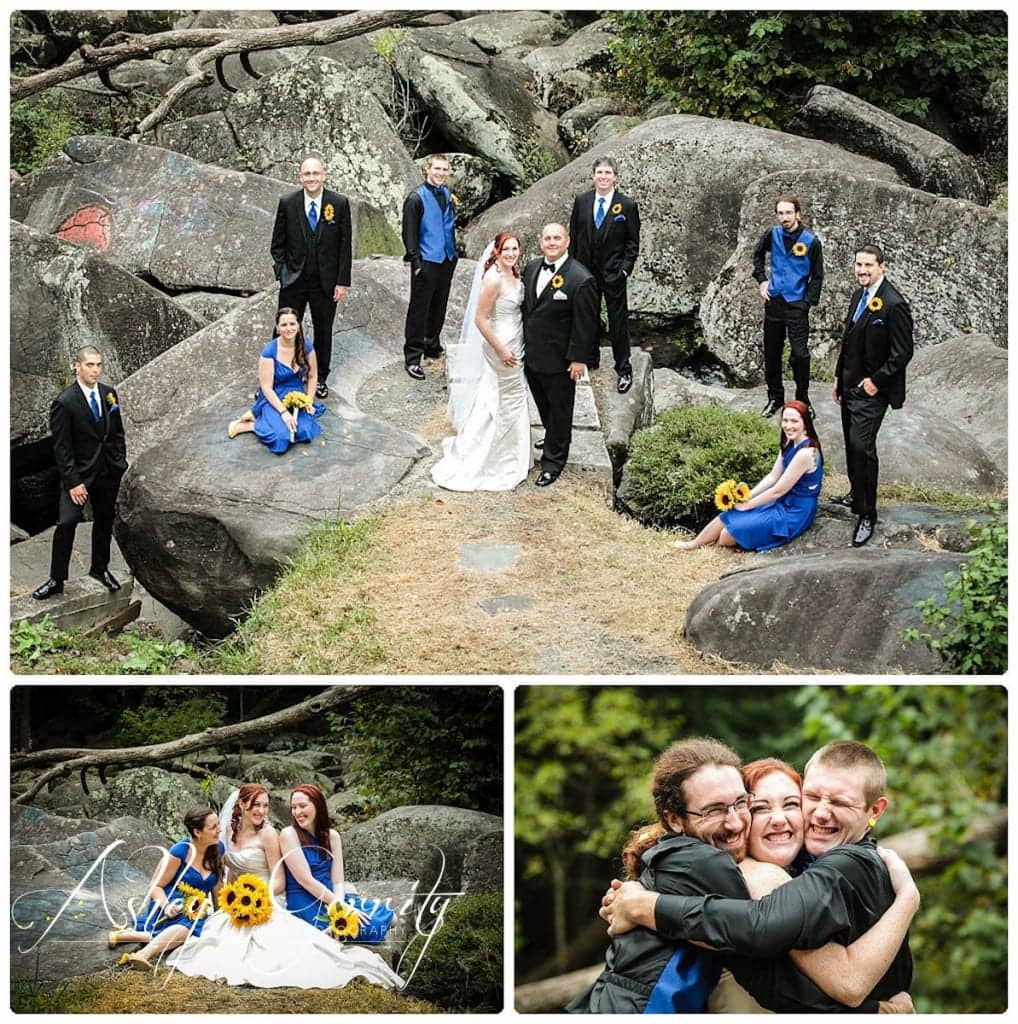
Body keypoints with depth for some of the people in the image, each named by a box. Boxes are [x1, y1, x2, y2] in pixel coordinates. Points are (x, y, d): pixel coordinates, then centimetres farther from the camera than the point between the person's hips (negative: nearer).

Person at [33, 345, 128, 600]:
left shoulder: (109, 394, 2)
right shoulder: (64, 402, -14)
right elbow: (61, 447, -13)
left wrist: (121, 463, 5)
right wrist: (72, 482, -17)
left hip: (108, 472, 5)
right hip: (79, 473, -5)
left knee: (105, 522, 15)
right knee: (66, 524, -13)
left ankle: (100, 568, 34)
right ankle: (56, 580, -6)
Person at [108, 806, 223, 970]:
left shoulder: (218, 850, 7)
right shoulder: (179, 852, -9)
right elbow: (156, 886, -6)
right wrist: (166, 906, -24)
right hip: (171, 905, -5)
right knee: (189, 922, -40)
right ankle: (144, 955, -49)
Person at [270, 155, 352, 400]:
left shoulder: (339, 203, -4)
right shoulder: (287, 203, -2)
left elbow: (345, 245, -2)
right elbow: (278, 243, 5)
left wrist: (342, 281, -5)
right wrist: (282, 272, -6)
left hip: (326, 282, 0)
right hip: (293, 281, 0)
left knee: (323, 331, 11)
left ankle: (320, 379, 25)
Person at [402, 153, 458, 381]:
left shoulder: (448, 196, 9)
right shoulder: (416, 198, -9)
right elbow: (409, 233, -10)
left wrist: (453, 254, 15)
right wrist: (416, 262, -15)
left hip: (446, 261, 6)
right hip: (426, 262, -6)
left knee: (439, 308, 16)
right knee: (419, 310, -2)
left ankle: (433, 347, 31)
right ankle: (412, 357, 2)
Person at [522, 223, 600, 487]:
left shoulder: (581, 279, -20)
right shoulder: (531, 268, 1)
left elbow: (585, 324, -16)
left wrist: (579, 358, -16)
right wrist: (521, 344, 14)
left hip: (559, 360, -6)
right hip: (531, 354, 6)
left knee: (559, 411, 9)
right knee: (543, 405, 23)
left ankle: (553, 461, 23)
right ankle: (553, 439, 45)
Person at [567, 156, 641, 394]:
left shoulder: (627, 205, -6)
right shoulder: (581, 202, 2)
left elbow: (633, 242, -3)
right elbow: (573, 236, 7)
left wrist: (625, 269, -11)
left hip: (613, 274, -3)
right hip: (586, 271, 3)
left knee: (618, 322, 2)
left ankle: (623, 370, 11)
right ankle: (590, 361, 30)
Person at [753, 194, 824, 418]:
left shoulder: (811, 242, -10)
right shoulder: (773, 235, -1)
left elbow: (817, 276, -3)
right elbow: (758, 254, 21)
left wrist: (807, 303, -9)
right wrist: (761, 280, 10)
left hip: (797, 306, -4)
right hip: (773, 302, 4)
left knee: (800, 355, -6)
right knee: (771, 353, 11)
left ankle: (803, 400, 8)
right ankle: (775, 398, 25)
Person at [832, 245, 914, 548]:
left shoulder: (894, 305, -19)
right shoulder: (859, 295, 9)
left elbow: (902, 353, -18)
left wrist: (876, 381, -17)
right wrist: (839, 377, 17)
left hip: (871, 391, -8)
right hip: (850, 386, 8)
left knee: (862, 448, -11)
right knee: (851, 445, 18)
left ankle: (867, 515, -3)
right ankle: (856, 495, 36)